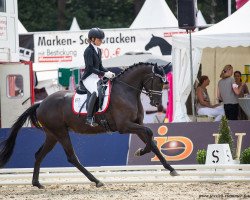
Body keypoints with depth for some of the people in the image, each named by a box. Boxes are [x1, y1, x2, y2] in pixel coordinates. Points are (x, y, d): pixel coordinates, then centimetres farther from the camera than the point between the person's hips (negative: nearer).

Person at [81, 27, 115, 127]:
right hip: (88, 78, -9)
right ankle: (89, 118, -37)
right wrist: (104, 74, -22)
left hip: (96, 77, 9)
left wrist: (108, 72, 0)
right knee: (96, 91, -33)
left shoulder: (98, 51, 15)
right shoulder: (88, 51, -11)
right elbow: (90, 68, -18)